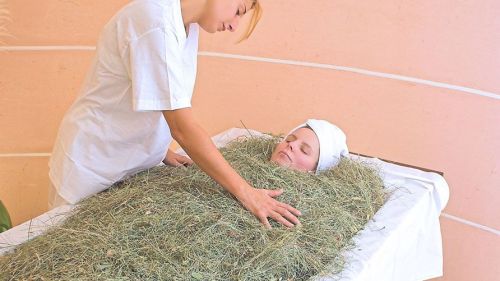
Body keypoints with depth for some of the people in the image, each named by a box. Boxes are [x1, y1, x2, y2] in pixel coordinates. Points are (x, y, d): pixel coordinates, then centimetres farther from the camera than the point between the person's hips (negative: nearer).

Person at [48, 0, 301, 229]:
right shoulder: (155, 23, -29)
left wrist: (162, 150, -3)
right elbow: (182, 127, -32)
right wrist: (244, 191, -30)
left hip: (137, 163, 8)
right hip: (93, 167, -7)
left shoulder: (187, 24, -1)